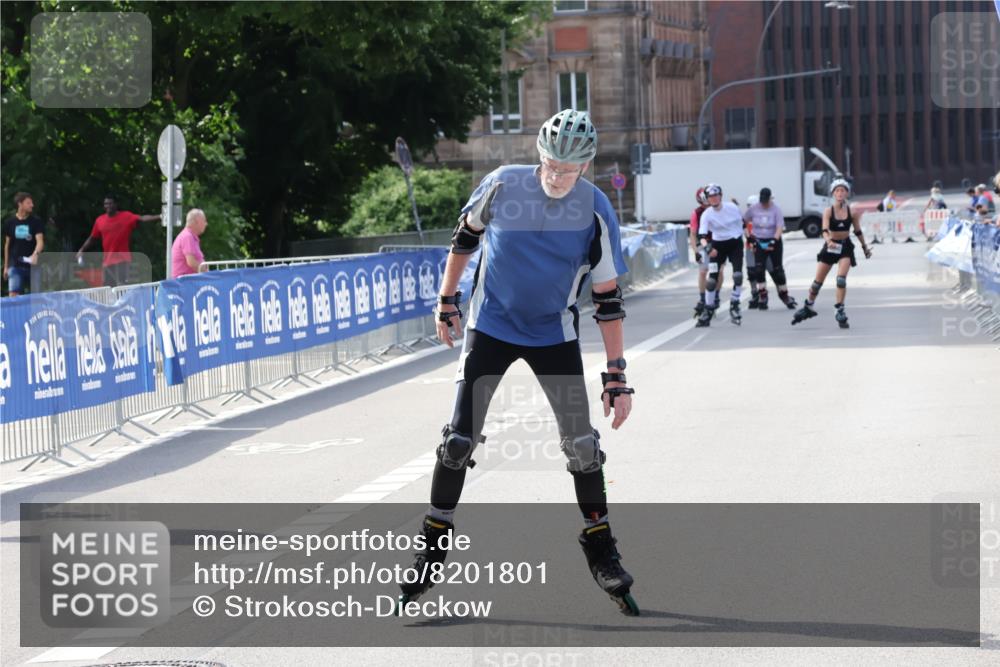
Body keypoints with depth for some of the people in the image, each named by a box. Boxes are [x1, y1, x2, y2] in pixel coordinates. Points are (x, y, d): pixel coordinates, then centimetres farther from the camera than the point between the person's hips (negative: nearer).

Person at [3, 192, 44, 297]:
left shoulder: (36, 222, 1)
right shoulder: (10, 223, 6)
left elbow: (40, 241, -11)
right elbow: (7, 245, 13)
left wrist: (35, 254, -33)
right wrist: (6, 266, 13)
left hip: (32, 265, 0)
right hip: (15, 265, 0)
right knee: (13, 295, -12)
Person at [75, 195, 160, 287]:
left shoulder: (126, 216, -4)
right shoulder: (99, 221, 9)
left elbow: (142, 218, -18)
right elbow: (92, 238, 20)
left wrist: (158, 217, -34)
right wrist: (81, 250, 14)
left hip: (123, 261, -5)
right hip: (108, 262, 5)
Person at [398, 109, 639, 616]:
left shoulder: (596, 212, -15)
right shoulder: (503, 185, -15)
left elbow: (608, 298, -9)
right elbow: (466, 234, 5)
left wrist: (616, 377, -10)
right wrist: (447, 300, 8)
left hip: (554, 334, 0)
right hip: (490, 326, 0)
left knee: (581, 443, -4)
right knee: (459, 439, -4)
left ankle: (600, 550, 13)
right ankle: (433, 544, 11)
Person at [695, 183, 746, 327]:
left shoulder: (732, 207, -10)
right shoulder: (706, 214, -12)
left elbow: (742, 222, 7)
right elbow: (702, 235, -21)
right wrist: (706, 247, -39)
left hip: (735, 243, 0)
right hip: (718, 246, 0)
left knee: (738, 276, -15)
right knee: (712, 279, -5)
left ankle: (734, 307, 1)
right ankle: (708, 311, 7)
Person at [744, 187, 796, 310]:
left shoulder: (775, 209, -11)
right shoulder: (753, 209, -3)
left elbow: (780, 227, -17)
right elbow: (744, 222, 10)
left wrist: (774, 240, -31)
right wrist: (749, 236, 5)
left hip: (774, 241, -2)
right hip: (759, 242, 2)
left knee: (777, 269, 1)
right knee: (758, 269, -11)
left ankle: (785, 296, 16)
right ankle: (762, 297, -3)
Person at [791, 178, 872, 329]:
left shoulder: (852, 211, -4)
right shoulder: (828, 212, -10)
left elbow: (858, 231, 10)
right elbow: (825, 230, -23)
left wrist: (865, 247, 18)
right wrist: (828, 241, -43)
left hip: (845, 247, 0)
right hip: (830, 246, 0)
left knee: (841, 278, -17)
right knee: (818, 281, 7)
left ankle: (839, 310, -9)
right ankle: (808, 307, 28)